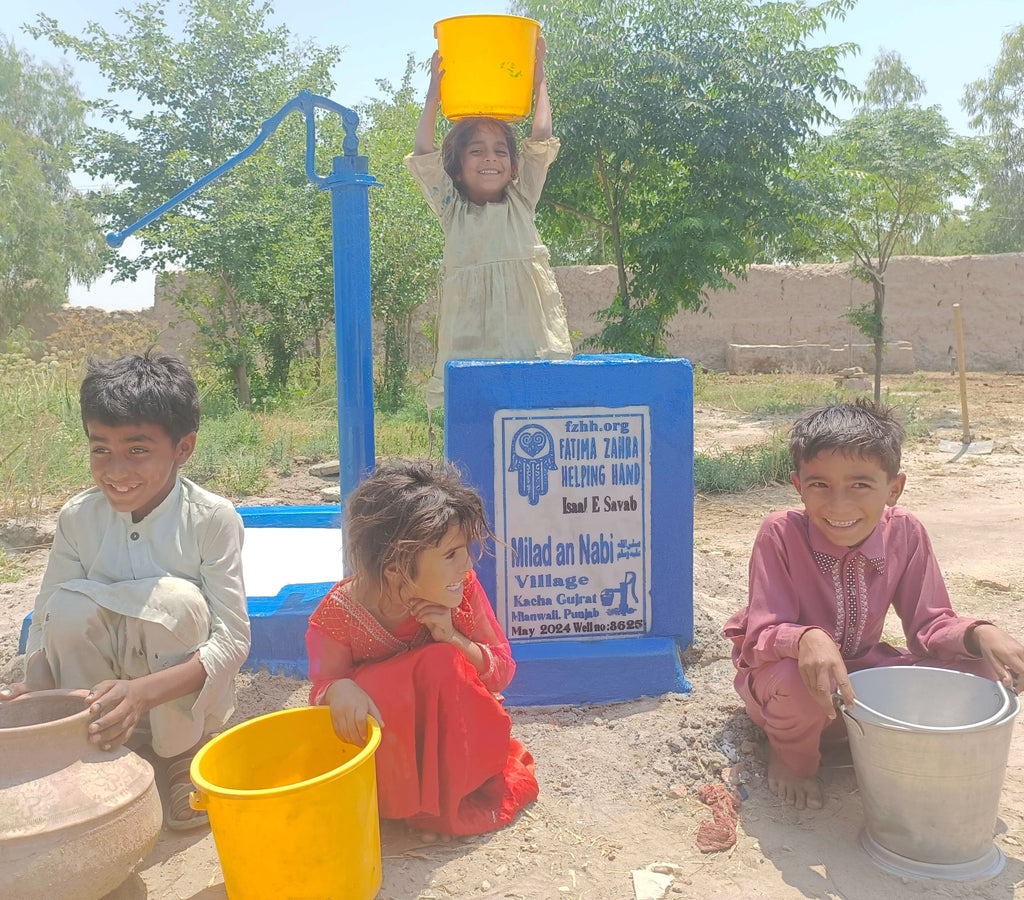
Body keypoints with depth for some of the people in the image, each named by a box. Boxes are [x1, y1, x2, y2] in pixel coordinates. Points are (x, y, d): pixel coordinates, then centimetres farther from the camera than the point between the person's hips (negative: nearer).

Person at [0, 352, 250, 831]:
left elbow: (232, 640, -22)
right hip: (103, 703, 3)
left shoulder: (213, 519, -18)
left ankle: (185, 756, -6)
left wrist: (143, 692, -37)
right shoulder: (77, 518, -7)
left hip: (186, 702, -2)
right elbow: (45, 620, -5)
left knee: (174, 599, -30)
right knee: (70, 603, -24)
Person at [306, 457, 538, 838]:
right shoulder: (339, 614, -22)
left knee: (441, 661, -29)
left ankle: (445, 800, -12)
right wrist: (338, 690, -39)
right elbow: (322, 688, -13)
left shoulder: (462, 592, -17)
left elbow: (502, 671, -8)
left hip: (451, 739, 1)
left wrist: (455, 640, -28)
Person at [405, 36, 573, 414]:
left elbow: (540, 141, 14)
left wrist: (538, 81, 14)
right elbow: (423, 153, 6)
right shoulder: (453, 209, 14)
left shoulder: (520, 202, 18)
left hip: (530, 336, 1)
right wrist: (434, 91, 5)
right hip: (471, 339, -1)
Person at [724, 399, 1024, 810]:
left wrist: (980, 634, -27)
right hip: (784, 682, -4)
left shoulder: (904, 532, -13)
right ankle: (791, 754, -1)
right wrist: (806, 639, -49)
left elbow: (928, 623, -7)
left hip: (861, 670, 5)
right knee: (796, 678, -40)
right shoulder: (780, 533, -24)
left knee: (977, 667, -13)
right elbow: (763, 633, -27)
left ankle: (850, 733, 6)